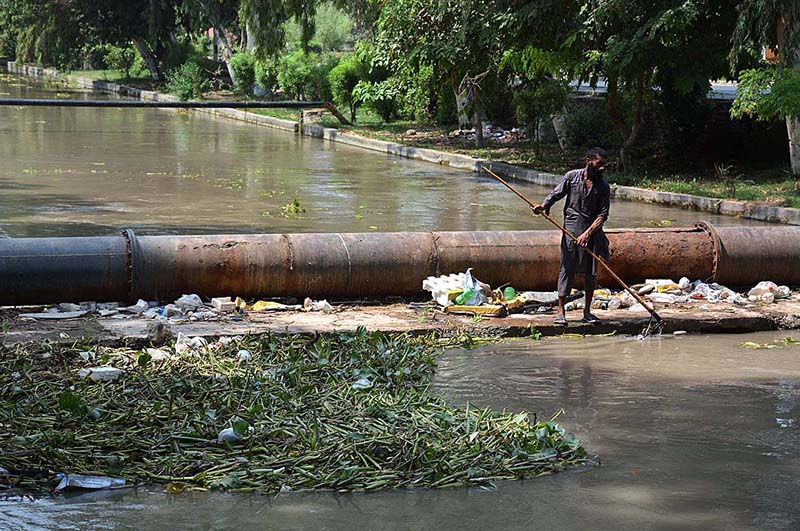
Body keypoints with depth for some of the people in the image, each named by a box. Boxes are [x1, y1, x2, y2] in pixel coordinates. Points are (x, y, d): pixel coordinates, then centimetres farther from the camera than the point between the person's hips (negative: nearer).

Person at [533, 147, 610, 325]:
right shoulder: (572, 176, -1)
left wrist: (588, 233, -15)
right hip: (571, 229, -2)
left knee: (591, 271, 6)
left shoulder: (603, 186, 0)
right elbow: (556, 194, 2)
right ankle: (560, 311, -3)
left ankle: (587, 312, 18)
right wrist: (543, 206, -18)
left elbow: (603, 214, -4)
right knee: (567, 269, -5)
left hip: (593, 232, 2)